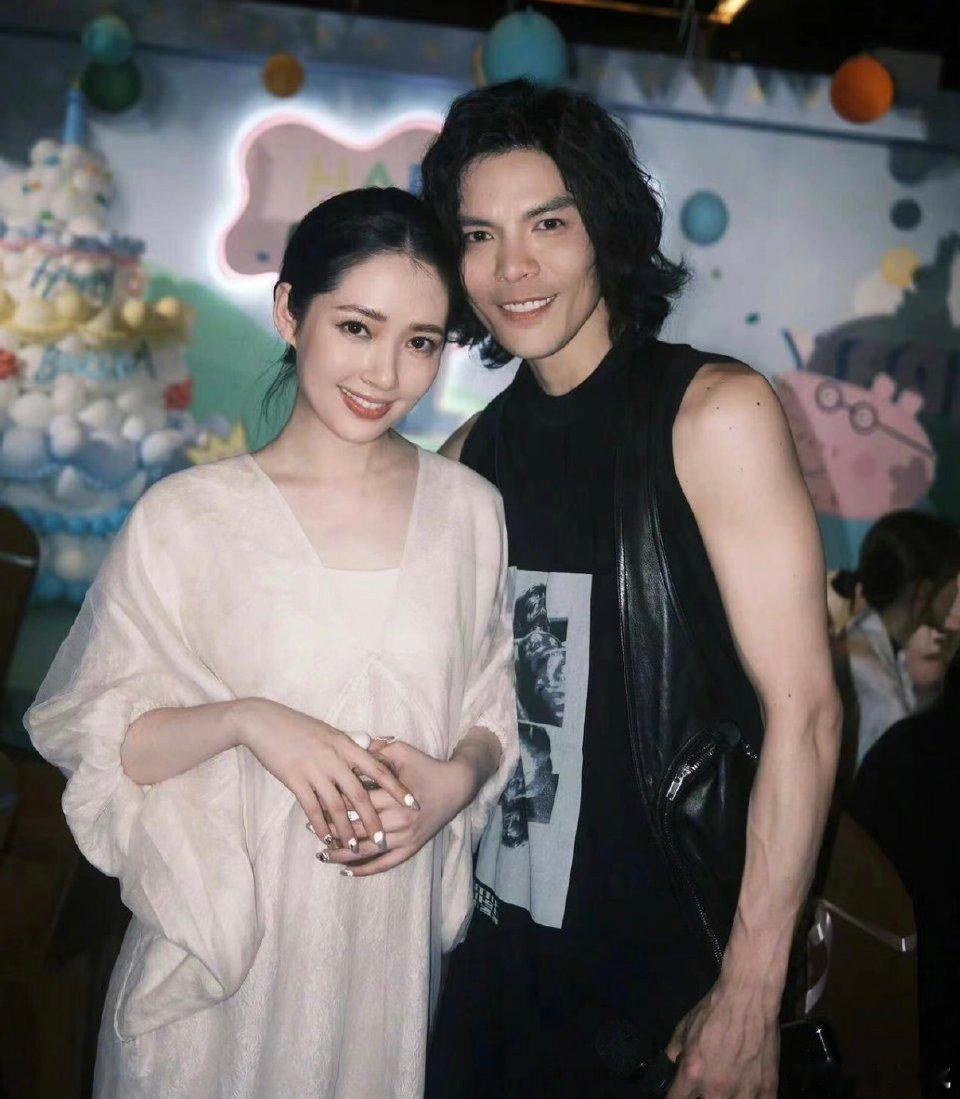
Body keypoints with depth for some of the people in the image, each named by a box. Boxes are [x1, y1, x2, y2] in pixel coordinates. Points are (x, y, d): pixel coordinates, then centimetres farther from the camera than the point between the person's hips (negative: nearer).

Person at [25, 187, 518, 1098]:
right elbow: (89, 734, -7)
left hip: (398, 942, 3)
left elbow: (497, 710, 8)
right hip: (224, 945, -2)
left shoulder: (470, 511, 0)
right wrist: (245, 719, -22)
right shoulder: (185, 518, -10)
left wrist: (456, 779, -12)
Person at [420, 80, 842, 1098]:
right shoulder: (472, 449, 3)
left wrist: (750, 997, -17)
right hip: (491, 951, 5)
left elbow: (802, 710, -16)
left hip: (666, 966, -5)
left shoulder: (714, 413, -14)